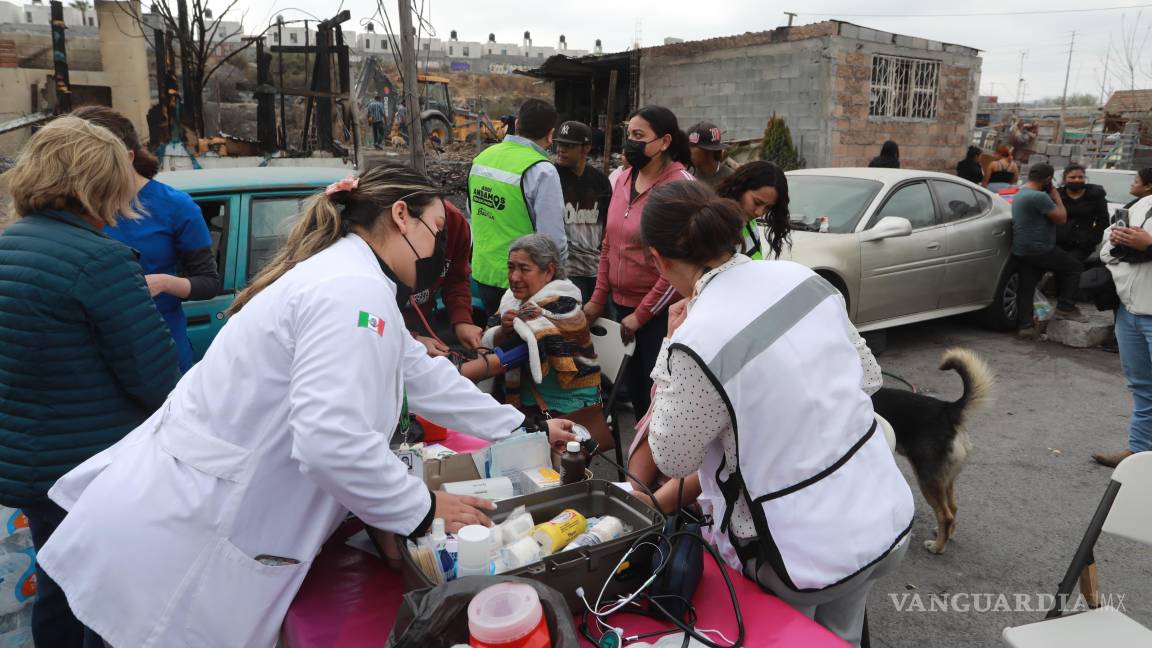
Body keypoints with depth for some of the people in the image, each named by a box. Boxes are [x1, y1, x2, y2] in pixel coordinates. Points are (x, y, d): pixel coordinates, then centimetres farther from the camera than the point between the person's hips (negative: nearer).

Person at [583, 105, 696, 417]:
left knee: (656, 393, 2)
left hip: (661, 312, -7)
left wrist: (641, 314, -14)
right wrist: (598, 299, 10)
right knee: (634, 389, 17)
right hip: (621, 304, 7)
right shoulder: (623, 180, 6)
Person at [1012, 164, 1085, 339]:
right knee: (1075, 267, 8)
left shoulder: (1020, 194, 14)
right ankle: (1065, 307, 7)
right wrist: (1056, 195, -2)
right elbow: (1061, 218, -13)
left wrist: (1051, 196, 11)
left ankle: (1025, 326, 5)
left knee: (1025, 289, 7)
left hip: (1021, 250, 9)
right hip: (1039, 250, -9)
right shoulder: (1039, 196, -19)